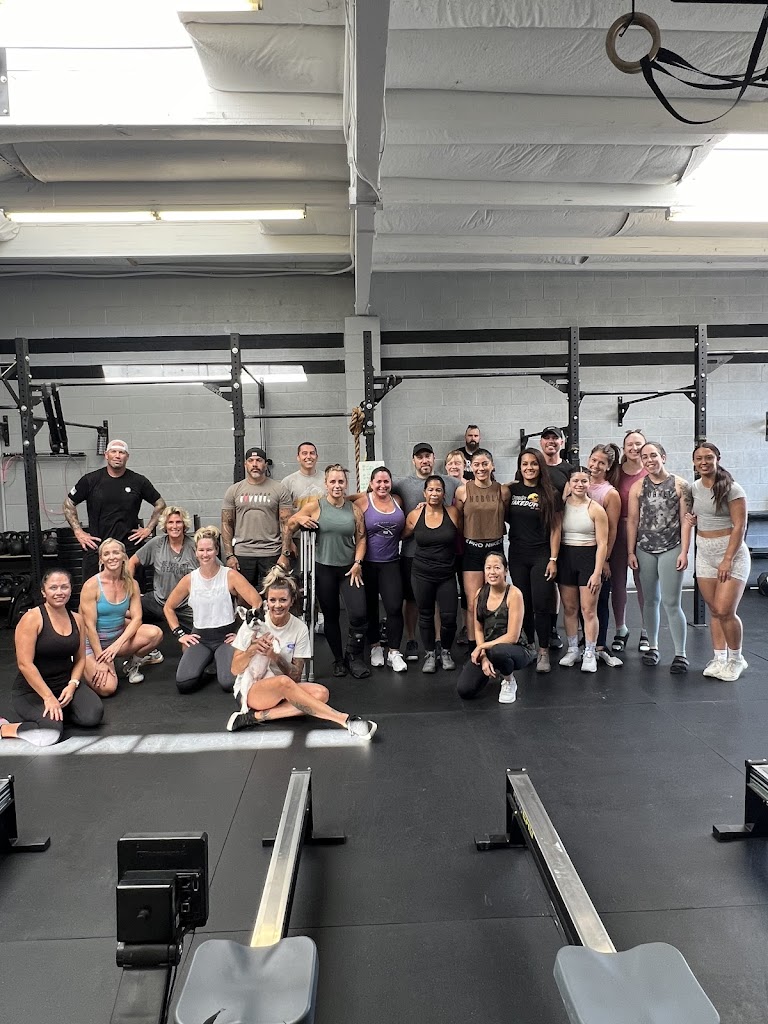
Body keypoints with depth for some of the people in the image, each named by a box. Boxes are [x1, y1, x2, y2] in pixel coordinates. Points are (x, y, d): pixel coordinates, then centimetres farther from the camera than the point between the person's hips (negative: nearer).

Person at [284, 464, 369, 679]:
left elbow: (361, 538, 5)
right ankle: (339, 660, 27)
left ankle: (354, 657, 12)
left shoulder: (354, 509, 3)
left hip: (349, 569, 1)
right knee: (330, 616, 10)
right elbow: (290, 525, 5)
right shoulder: (315, 506, -4)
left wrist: (357, 563, -4)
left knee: (359, 614, -11)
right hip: (324, 568, -1)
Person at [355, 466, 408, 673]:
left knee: (394, 607, -7)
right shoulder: (362, 502, -7)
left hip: (391, 563, 2)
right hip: (367, 563, -2)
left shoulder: (397, 501, 6)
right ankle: (375, 647, 29)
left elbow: (405, 529, 18)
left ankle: (394, 652, 5)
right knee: (370, 607, 12)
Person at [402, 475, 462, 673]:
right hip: (422, 574, 1)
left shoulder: (453, 513, -5)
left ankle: (446, 651, 25)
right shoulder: (414, 515, -2)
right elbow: (402, 536, 12)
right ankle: (430, 654, 29)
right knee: (425, 616, 11)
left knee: (449, 617, -1)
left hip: (447, 575, 0)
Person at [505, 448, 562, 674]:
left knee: (541, 605, -4)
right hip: (517, 556, 2)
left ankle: (543, 652, 8)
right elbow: (503, 518, 10)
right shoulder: (510, 490, 2)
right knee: (524, 604, 8)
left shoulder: (550, 494, -2)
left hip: (541, 556, -2)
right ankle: (530, 645, 24)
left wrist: (553, 559, -8)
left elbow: (555, 528, -3)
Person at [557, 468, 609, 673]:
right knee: (569, 608, 10)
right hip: (565, 557, 3)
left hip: (588, 558, -3)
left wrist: (597, 572, -12)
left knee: (588, 610, -1)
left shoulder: (596, 509, -6)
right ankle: (572, 650, 22)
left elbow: (602, 543, -7)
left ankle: (589, 654, 9)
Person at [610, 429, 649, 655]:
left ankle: (647, 633, 22)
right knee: (617, 583, 9)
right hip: (619, 533, 2)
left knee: (644, 584, 6)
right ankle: (620, 631, 25)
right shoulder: (616, 473, 3)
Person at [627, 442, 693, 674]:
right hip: (645, 550, 3)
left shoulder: (680, 485, -1)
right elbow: (632, 521, 5)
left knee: (671, 603, -6)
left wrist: (684, 551, -8)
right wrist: (630, 552, 1)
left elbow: (685, 520, -2)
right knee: (650, 600, 11)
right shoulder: (638, 487, 6)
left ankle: (680, 654, 2)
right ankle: (653, 647, 23)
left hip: (671, 550, -3)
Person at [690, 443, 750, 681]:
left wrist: (728, 559, -18)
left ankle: (736, 659, 11)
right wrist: (694, 519, 2)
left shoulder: (732, 489, -11)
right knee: (714, 610, 8)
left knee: (725, 610, -11)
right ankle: (719, 659, 18)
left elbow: (739, 526, -14)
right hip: (704, 553, 6)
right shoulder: (695, 487, 7)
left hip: (731, 552, -6)